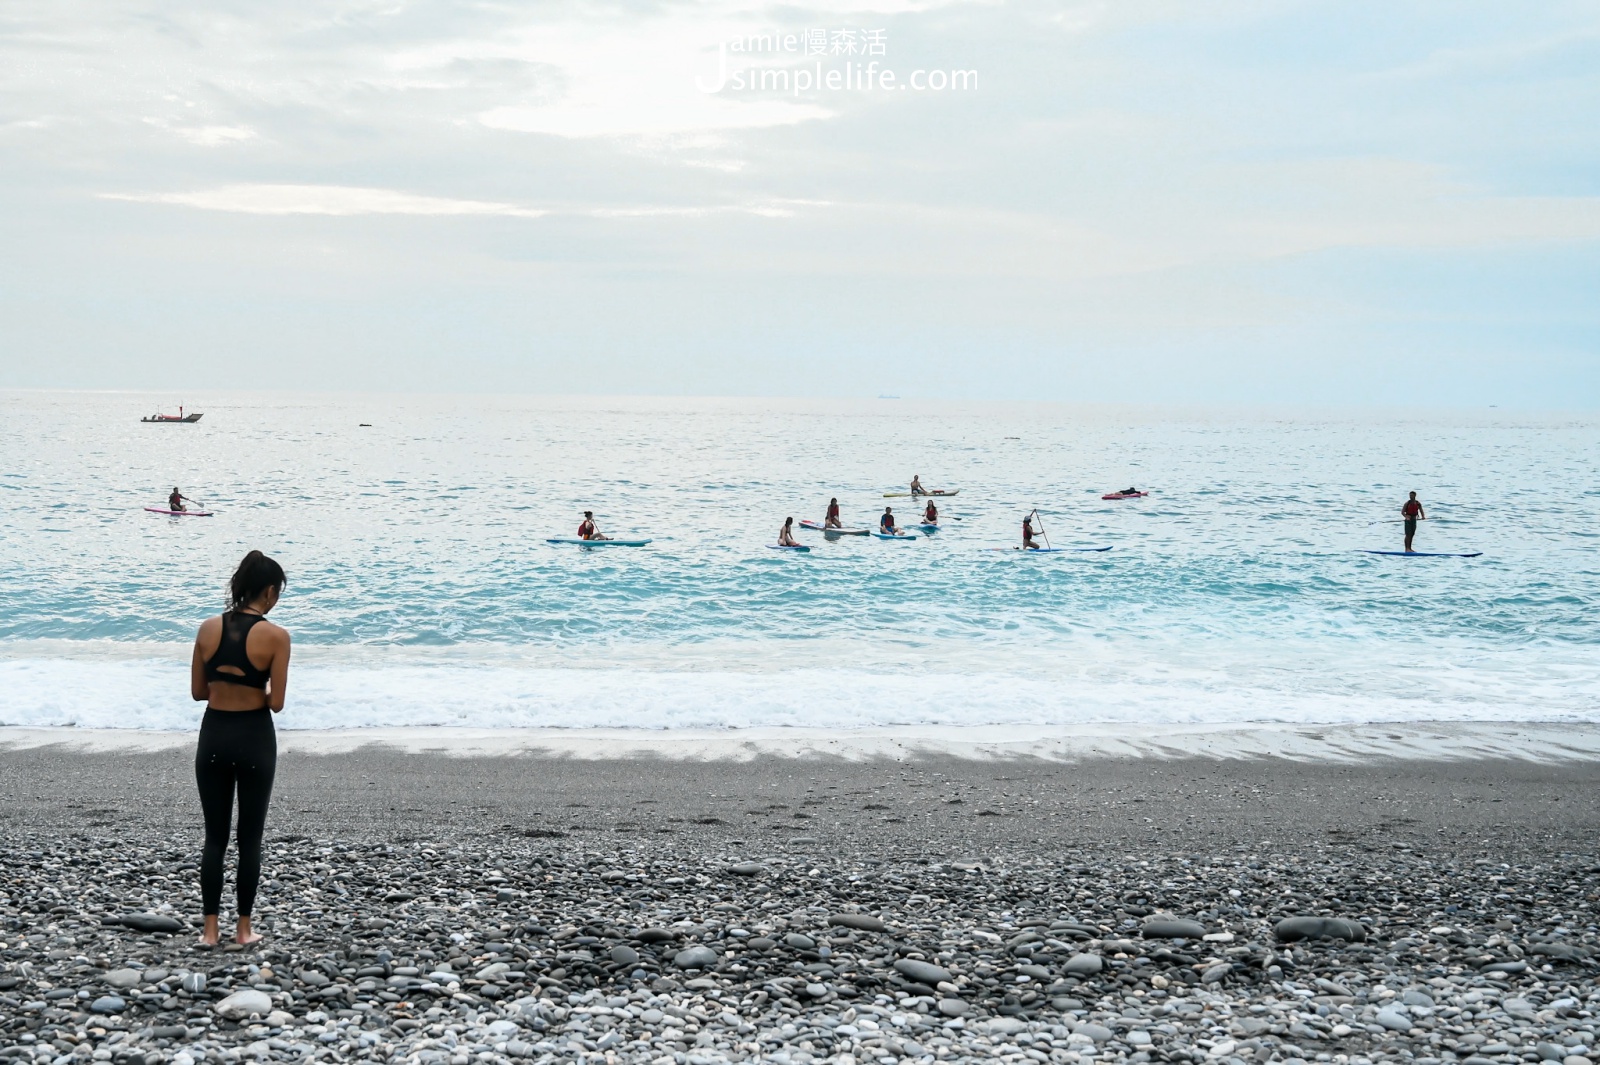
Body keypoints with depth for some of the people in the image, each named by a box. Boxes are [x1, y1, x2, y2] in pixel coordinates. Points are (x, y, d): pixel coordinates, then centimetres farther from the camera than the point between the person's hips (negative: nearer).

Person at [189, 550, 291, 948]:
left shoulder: (208, 629, -2)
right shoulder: (275, 636, -13)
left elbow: (198, 691, 4)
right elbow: (276, 703, -12)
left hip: (213, 736, 3)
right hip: (254, 739, -3)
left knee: (215, 836, 11)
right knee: (250, 838, 9)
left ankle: (210, 929, 12)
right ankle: (243, 928, 14)